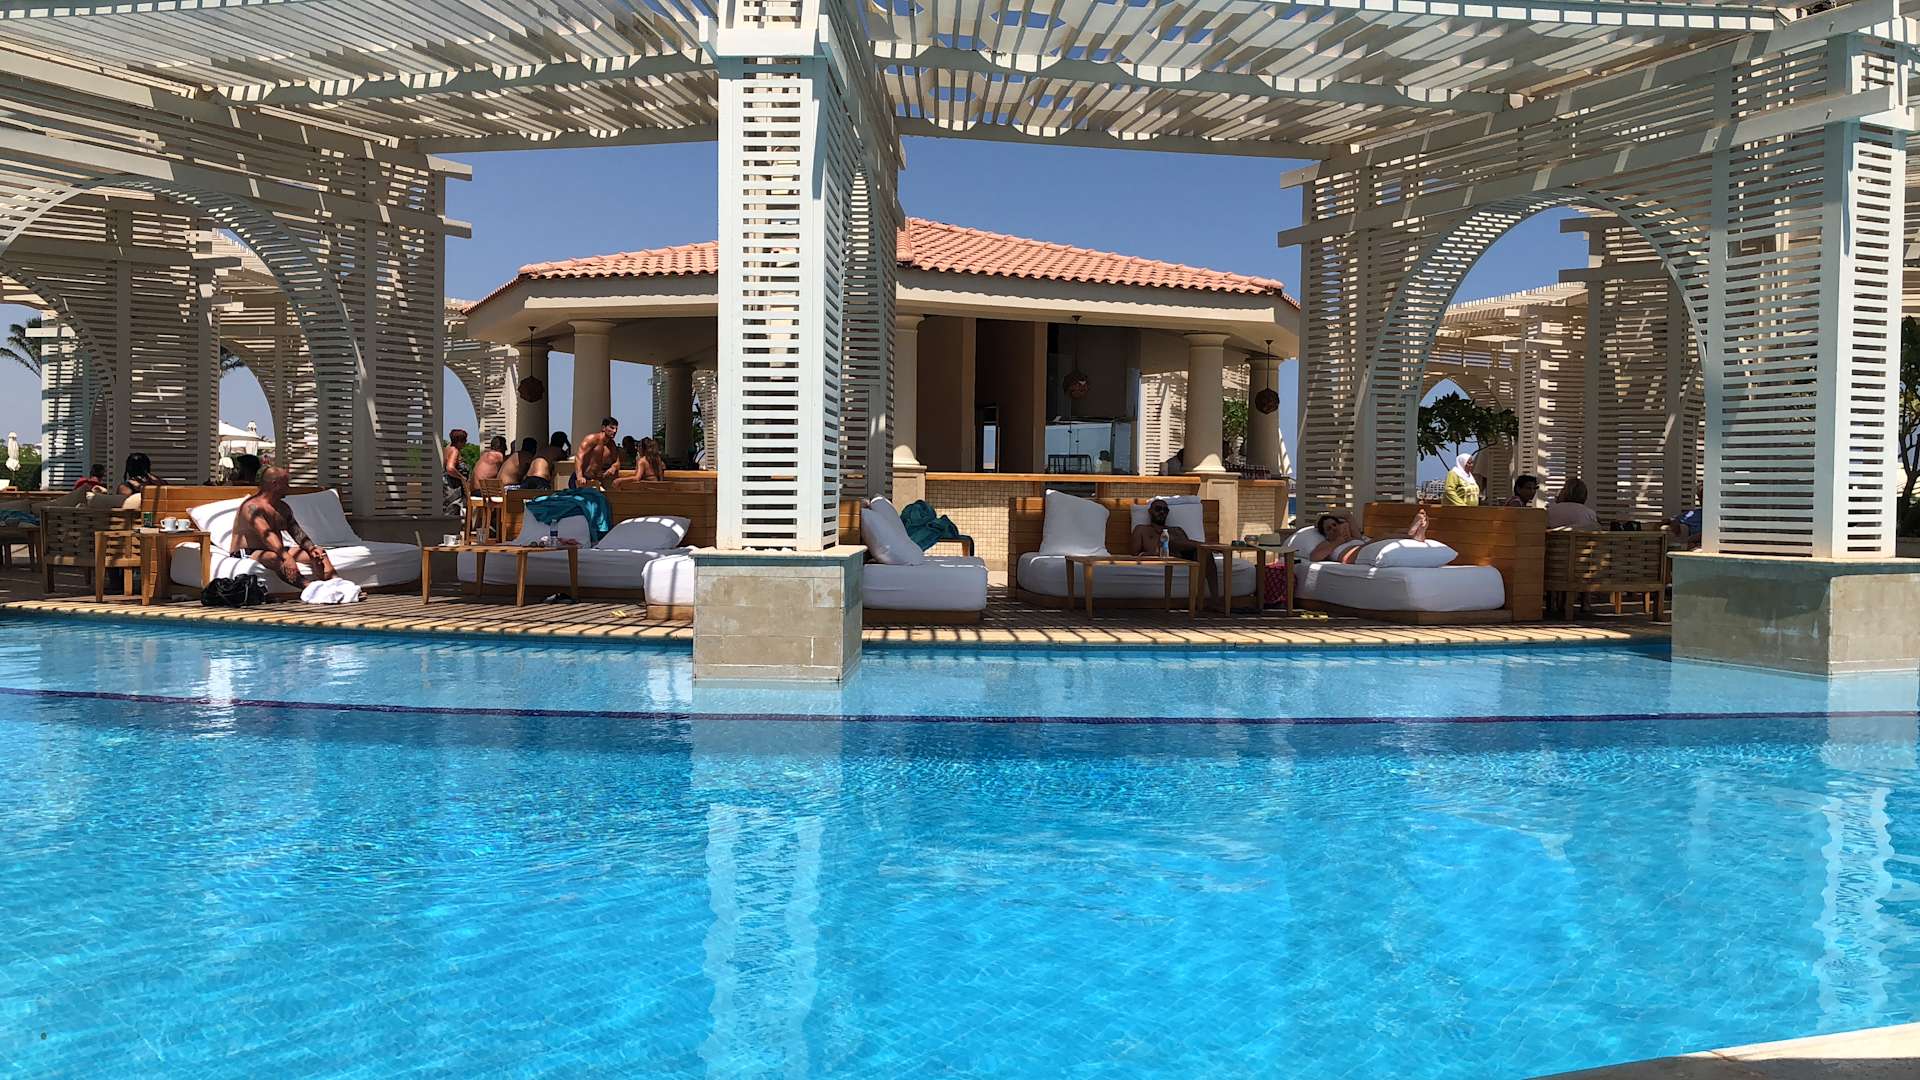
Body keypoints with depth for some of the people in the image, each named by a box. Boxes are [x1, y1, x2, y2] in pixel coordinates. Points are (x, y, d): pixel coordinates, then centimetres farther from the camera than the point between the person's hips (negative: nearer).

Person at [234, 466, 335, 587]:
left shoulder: (283, 508, 14)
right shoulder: (252, 507, -15)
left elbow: (296, 532, 5)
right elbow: (266, 535, -30)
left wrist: (311, 548, -17)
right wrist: (286, 557, -44)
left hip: (276, 550, 9)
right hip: (249, 553, -8)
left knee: (318, 554, -10)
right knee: (275, 557, -41)